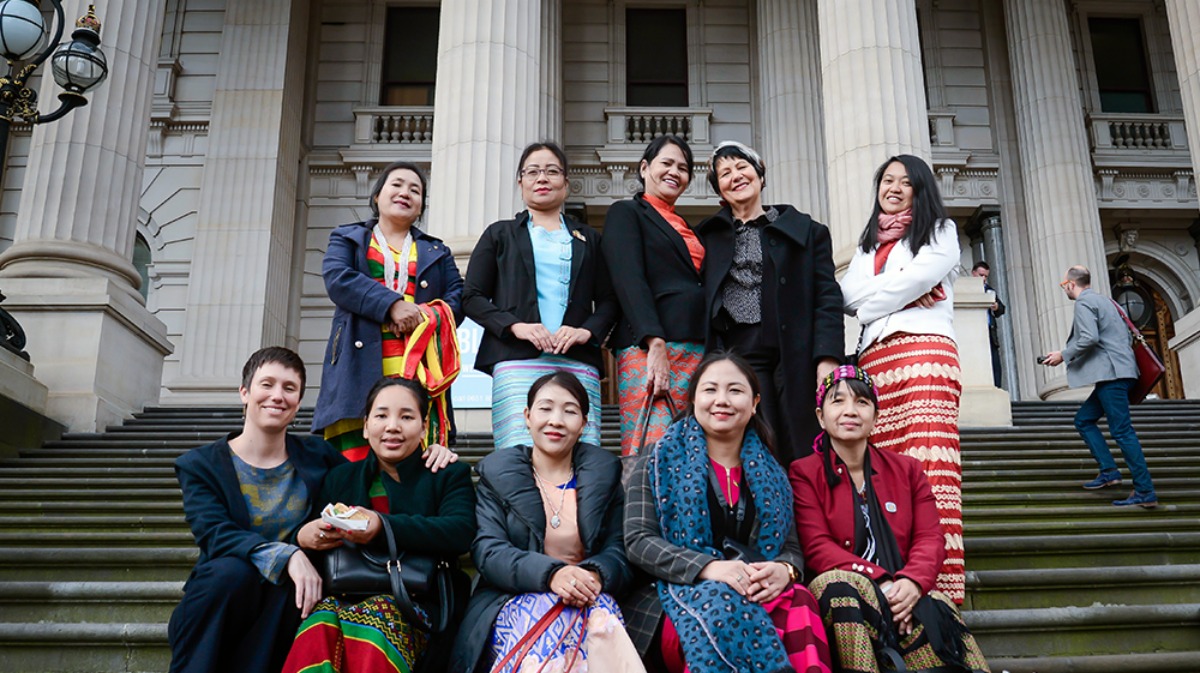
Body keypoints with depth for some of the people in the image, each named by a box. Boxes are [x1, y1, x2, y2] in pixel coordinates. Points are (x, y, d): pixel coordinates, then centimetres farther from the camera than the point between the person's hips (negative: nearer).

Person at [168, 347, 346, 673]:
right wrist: (287, 554, -33)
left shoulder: (317, 455, 6)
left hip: (283, 611, 1)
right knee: (232, 570, -32)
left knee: (292, 578, -31)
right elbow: (215, 536, -16)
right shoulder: (200, 464, 0)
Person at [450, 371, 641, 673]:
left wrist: (596, 575, -20)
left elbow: (619, 550, 6)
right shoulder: (496, 474, 9)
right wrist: (550, 574, -23)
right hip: (515, 599, -2)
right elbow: (487, 550, -4)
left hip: (590, 598, 3)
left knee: (602, 625, -35)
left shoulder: (604, 473, 14)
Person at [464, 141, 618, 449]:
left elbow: (608, 300, 17)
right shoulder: (500, 235, 19)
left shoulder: (588, 239, 24)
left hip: (578, 362, 2)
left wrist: (588, 331, -5)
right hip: (517, 361, -1)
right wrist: (515, 326, -7)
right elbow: (472, 297, 11)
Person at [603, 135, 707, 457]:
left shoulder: (685, 228, 26)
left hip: (697, 350, 7)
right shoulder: (626, 212, 6)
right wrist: (656, 344, -20)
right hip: (648, 347, -7)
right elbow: (629, 280, -8)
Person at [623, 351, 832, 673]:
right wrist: (708, 568, -21)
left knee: (799, 604, -32)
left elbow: (792, 547, 13)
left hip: (759, 594, 3)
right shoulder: (661, 462, 6)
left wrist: (783, 570, -14)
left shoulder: (770, 474, 18)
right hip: (679, 594, -3)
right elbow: (638, 541, -4)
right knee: (723, 604, -38)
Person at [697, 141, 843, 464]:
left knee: (803, 457, -4)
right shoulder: (709, 236, 17)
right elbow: (700, 299, 13)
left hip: (797, 354, 0)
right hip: (740, 355, 1)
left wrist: (827, 359, -9)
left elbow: (827, 297, 4)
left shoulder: (806, 230, 13)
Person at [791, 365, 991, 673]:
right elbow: (817, 548, -5)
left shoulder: (907, 469, 19)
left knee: (938, 608, -34)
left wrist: (912, 582, -17)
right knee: (837, 582, -38)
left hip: (903, 598, 1)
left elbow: (930, 539, 7)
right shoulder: (804, 473, 8)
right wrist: (880, 582, -21)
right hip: (843, 602, -1)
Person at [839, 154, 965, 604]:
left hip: (924, 351, -4)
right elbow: (848, 293, 9)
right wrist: (905, 291, -3)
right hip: (874, 359, 5)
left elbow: (916, 279, -3)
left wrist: (869, 304, 7)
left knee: (928, 469, -16)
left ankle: (937, 583, -19)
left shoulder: (940, 231, 16)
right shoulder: (868, 243, 29)